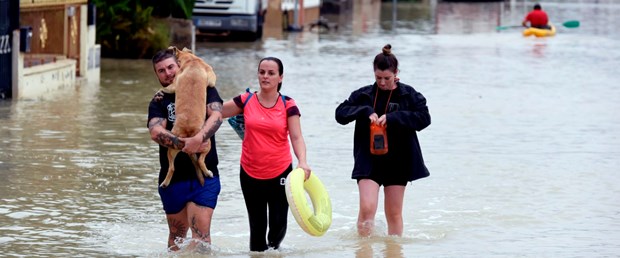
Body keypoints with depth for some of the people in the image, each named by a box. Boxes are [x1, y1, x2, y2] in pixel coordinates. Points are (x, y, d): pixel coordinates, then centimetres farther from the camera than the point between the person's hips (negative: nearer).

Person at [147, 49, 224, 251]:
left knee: (201, 233, -13)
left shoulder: (203, 89, 6)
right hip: (173, 178, 2)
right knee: (177, 235, 12)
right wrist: (182, 144, -27)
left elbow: (216, 115, -11)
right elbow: (156, 132, -11)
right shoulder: (159, 102, 7)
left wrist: (198, 139, -29)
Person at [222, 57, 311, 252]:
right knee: (257, 226, 4)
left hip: (280, 173, -1)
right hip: (250, 174, 1)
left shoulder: (288, 105, -3)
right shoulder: (246, 101, 1)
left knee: (278, 225, 0)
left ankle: (273, 247, 31)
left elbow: (296, 137, -11)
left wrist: (302, 161, -28)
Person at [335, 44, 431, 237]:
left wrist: (392, 117, -19)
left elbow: (424, 118, -10)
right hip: (368, 161, 0)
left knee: (394, 214, 8)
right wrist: (365, 112, -16)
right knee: (367, 208, -15)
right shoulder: (364, 95, 5)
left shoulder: (408, 95, 1)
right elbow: (340, 113, 0)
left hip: (398, 162, 0)